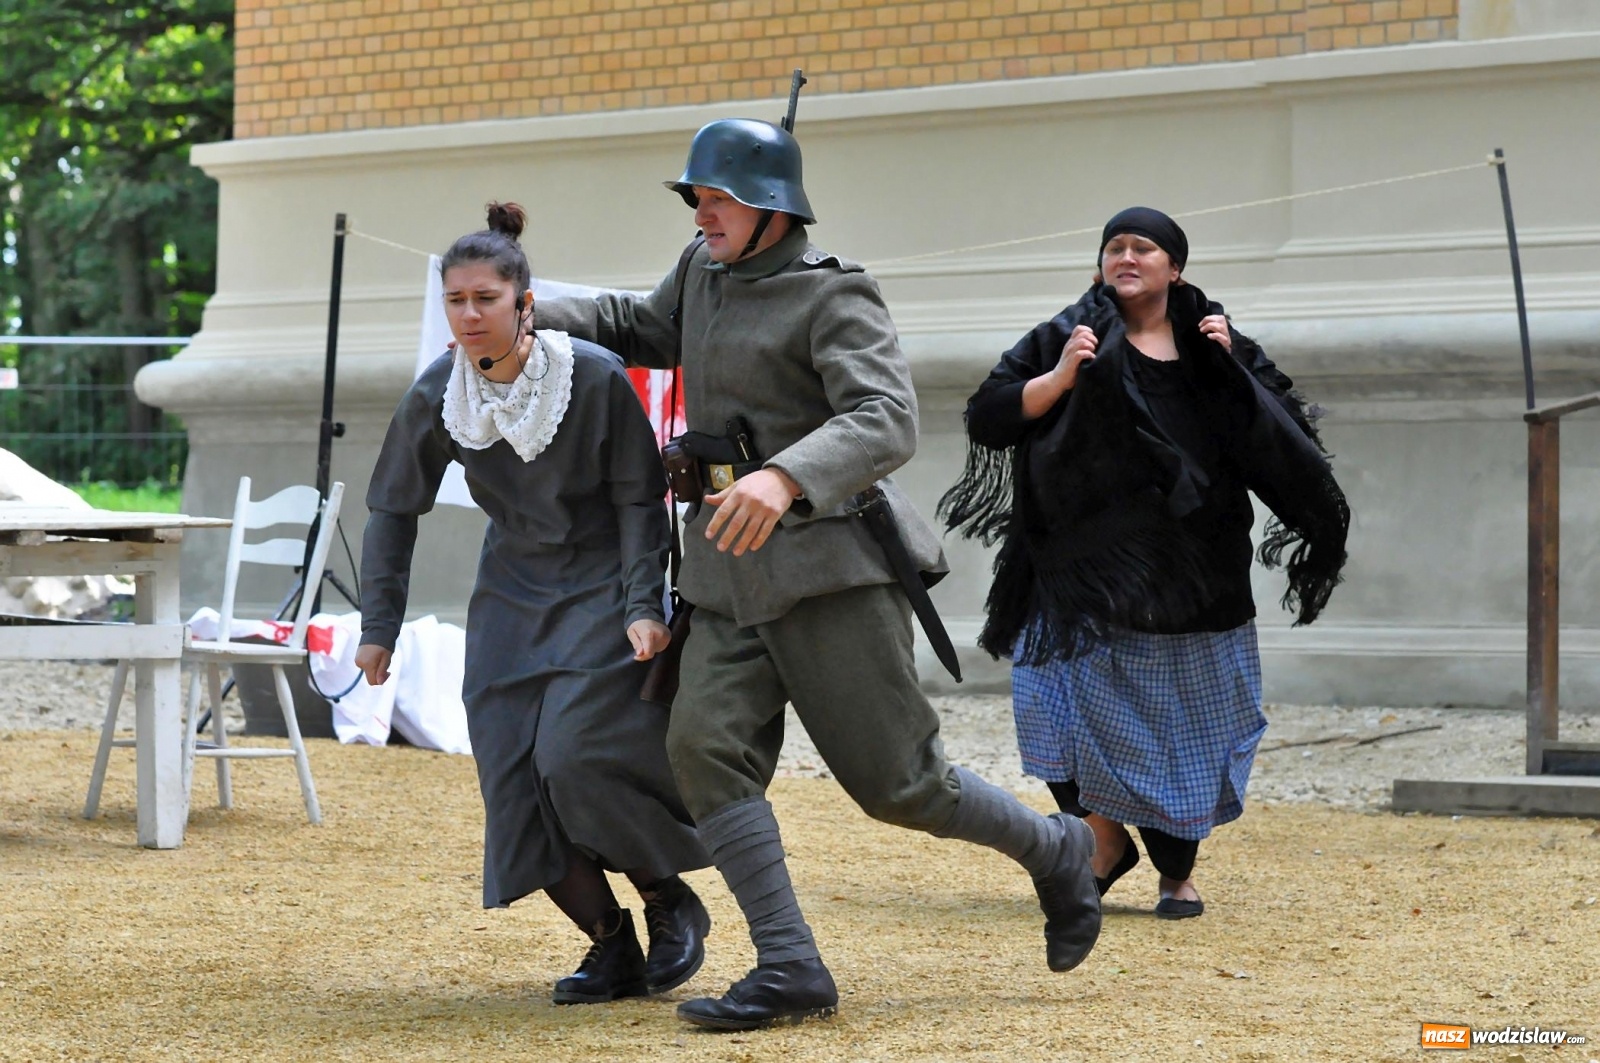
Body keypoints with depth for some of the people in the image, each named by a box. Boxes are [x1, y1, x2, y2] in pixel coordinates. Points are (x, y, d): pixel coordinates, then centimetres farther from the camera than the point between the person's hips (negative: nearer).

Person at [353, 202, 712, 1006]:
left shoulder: (595, 378, -18)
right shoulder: (435, 396, -8)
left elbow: (640, 501, -9)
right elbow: (394, 511, 5)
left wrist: (644, 606, -17)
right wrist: (378, 626, 4)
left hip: (601, 591, -4)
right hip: (511, 599, 4)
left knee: (576, 755, -20)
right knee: (516, 776, -5)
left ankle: (672, 902, 4)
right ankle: (609, 943, 10)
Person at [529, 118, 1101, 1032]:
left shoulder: (832, 296, -12)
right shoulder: (706, 276, 14)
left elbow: (886, 420, -26)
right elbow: (638, 326, 34)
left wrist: (785, 478, -43)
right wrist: (527, 317, 18)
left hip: (829, 562, -7)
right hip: (730, 578, 7)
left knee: (896, 782, -4)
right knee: (706, 745, -14)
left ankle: (1057, 853, 23)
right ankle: (791, 970, -13)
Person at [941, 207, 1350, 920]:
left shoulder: (1213, 345, 11)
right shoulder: (1070, 338, 5)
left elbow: (1275, 432, 3)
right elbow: (987, 418, -2)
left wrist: (1229, 371, -9)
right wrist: (1061, 378, -14)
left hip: (1192, 579, 2)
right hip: (1091, 575, -1)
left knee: (1183, 727, 5)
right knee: (1071, 703, -13)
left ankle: (1177, 872, 19)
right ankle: (1107, 840, 8)